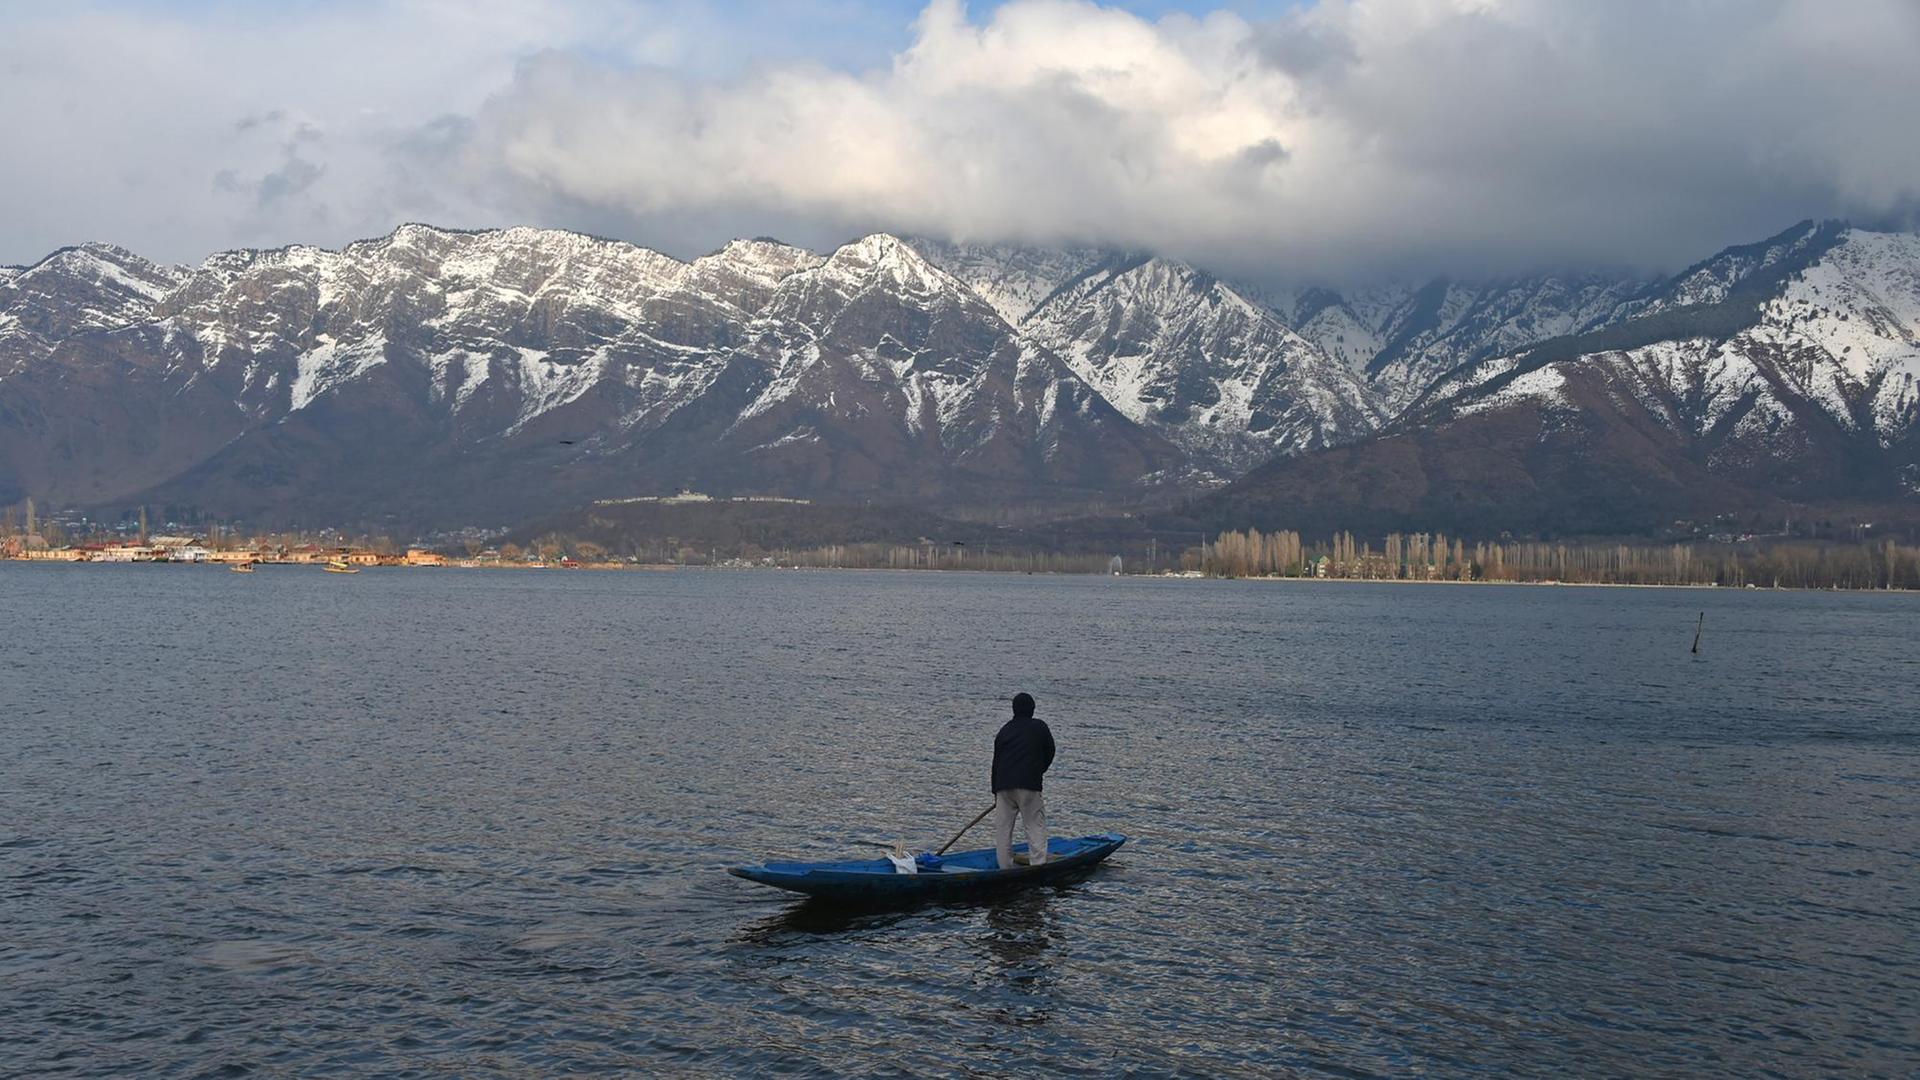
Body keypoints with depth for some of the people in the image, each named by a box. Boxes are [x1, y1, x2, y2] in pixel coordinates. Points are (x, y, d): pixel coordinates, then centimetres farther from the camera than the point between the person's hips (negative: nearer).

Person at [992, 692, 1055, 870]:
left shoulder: (1004, 731, 17)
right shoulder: (1039, 727, 6)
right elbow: (1049, 753, 12)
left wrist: (996, 791, 23)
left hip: (1003, 785, 4)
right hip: (1028, 784, -4)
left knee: (1002, 827, 9)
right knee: (1036, 825, 1)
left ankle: (1005, 868, 10)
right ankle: (1038, 865, -6)